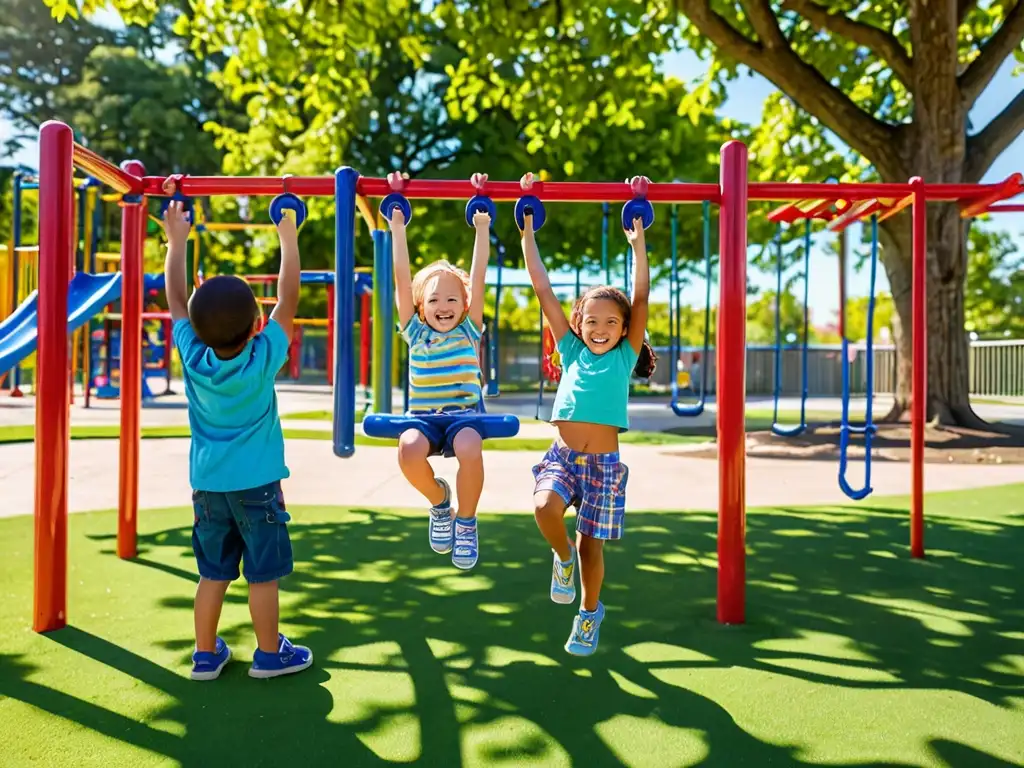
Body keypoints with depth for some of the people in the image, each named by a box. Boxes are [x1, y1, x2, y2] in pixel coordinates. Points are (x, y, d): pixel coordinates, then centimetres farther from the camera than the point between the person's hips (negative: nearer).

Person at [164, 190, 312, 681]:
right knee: (263, 572, 7)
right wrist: (288, 240, -6)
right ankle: (269, 653, 19)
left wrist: (177, 241, 12)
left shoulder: (192, 357, -7)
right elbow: (287, 301, -10)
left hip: (207, 484, 4)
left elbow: (175, 300, 5)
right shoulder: (263, 360, -16)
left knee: (213, 572, 14)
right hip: (256, 484, -4)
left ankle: (206, 654, 23)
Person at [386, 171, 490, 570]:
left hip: (463, 413, -1)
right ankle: (438, 500, 2)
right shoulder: (415, 331, 10)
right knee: (409, 450, -33)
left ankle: (466, 521, -7)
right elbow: (402, 279, 6)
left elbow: (478, 276, 5)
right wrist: (398, 229, 5)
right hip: (423, 415, 1)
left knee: (470, 450, -35)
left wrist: (482, 229, 4)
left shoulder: (469, 328, 8)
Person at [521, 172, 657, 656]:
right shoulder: (572, 352, 7)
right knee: (545, 508, -28)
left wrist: (638, 239, -4)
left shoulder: (624, 357, 4)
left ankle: (590, 611, 32)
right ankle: (562, 558, 5)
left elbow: (641, 297, -2)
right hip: (562, 454, 1)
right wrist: (527, 229, 5)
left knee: (591, 544, 4)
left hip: (604, 462, -1)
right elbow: (543, 289, 6)